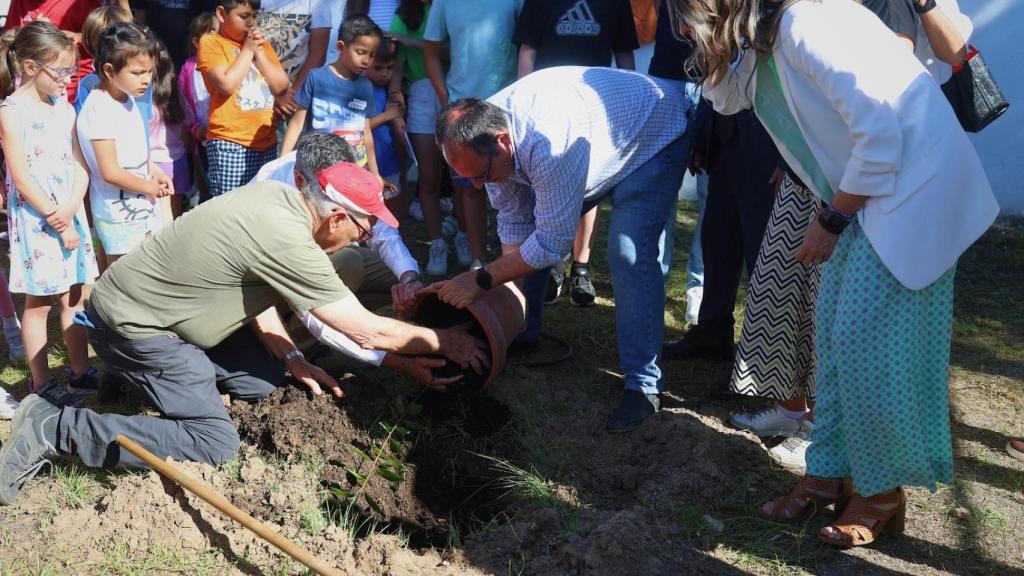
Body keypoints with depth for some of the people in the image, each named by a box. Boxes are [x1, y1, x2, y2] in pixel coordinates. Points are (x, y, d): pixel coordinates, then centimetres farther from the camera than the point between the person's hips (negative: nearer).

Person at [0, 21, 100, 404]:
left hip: (70, 215, 6)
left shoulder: (65, 109, 8)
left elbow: (80, 165, 5)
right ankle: (40, 382, 11)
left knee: (74, 297, 13)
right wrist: (56, 220, -15)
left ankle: (81, 370, 24)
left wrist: (71, 208, -11)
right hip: (34, 218, -6)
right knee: (38, 301, 3)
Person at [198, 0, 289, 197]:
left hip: (266, 141, 6)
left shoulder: (261, 43, 17)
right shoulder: (211, 42, -1)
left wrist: (259, 51, 0)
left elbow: (281, 87, 8)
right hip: (230, 142, -5)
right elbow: (227, 84, -16)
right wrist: (247, 50, -5)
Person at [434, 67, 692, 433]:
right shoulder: (483, 133, -18)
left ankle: (643, 385, -17)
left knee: (632, 256, -23)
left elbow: (552, 245, -34)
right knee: (527, 229, 7)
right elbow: (514, 224, -8)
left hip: (654, 138, -8)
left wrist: (482, 280, -26)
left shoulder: (547, 145, -44)